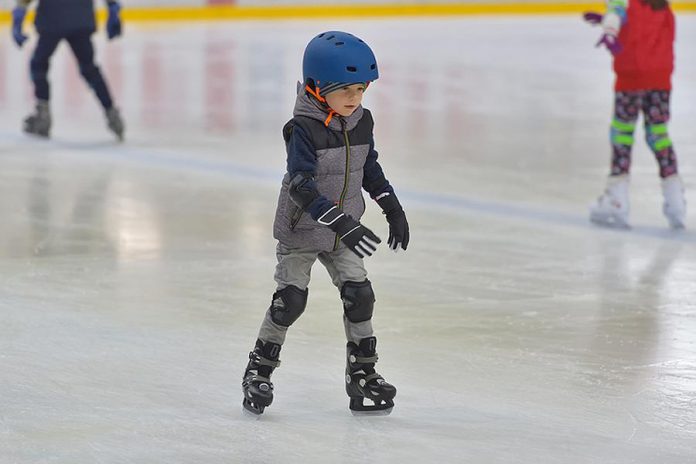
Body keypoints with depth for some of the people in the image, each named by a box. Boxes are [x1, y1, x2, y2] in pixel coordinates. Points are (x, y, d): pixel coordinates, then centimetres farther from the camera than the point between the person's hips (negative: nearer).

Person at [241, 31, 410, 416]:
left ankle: (362, 373, 12)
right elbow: (302, 188, -31)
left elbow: (370, 168, 14)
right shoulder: (303, 129, -24)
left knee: (359, 295, 0)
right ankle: (259, 370, 12)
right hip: (300, 230, -6)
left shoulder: (361, 121, -2)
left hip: (341, 231, 6)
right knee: (290, 300, -5)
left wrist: (393, 208, 10)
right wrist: (345, 226, -37)